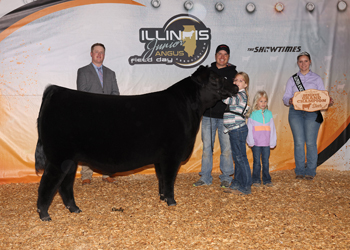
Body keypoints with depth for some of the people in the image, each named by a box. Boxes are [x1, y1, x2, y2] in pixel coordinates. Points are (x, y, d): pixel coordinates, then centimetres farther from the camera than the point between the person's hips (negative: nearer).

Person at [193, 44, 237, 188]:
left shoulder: (232, 73, 6)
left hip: (225, 116, -2)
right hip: (208, 115, 2)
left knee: (226, 147, 2)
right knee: (207, 146, 5)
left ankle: (226, 177, 15)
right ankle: (205, 177, 15)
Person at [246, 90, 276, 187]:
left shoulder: (269, 114, 8)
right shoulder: (253, 114, -1)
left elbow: (272, 129, 10)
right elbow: (249, 129, 0)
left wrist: (272, 142, 6)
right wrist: (250, 142, -6)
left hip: (266, 143, 2)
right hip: (256, 143, -2)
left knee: (266, 162, 8)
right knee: (256, 162, 4)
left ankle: (267, 180, 17)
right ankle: (256, 180, 13)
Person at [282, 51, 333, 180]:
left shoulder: (316, 78, 12)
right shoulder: (292, 79, 13)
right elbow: (285, 97, 7)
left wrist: (329, 102, -14)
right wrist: (289, 101, -16)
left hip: (312, 113, -1)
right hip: (296, 112, 1)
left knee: (311, 142, -5)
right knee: (299, 142, -4)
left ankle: (310, 171, 5)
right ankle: (300, 171, 7)